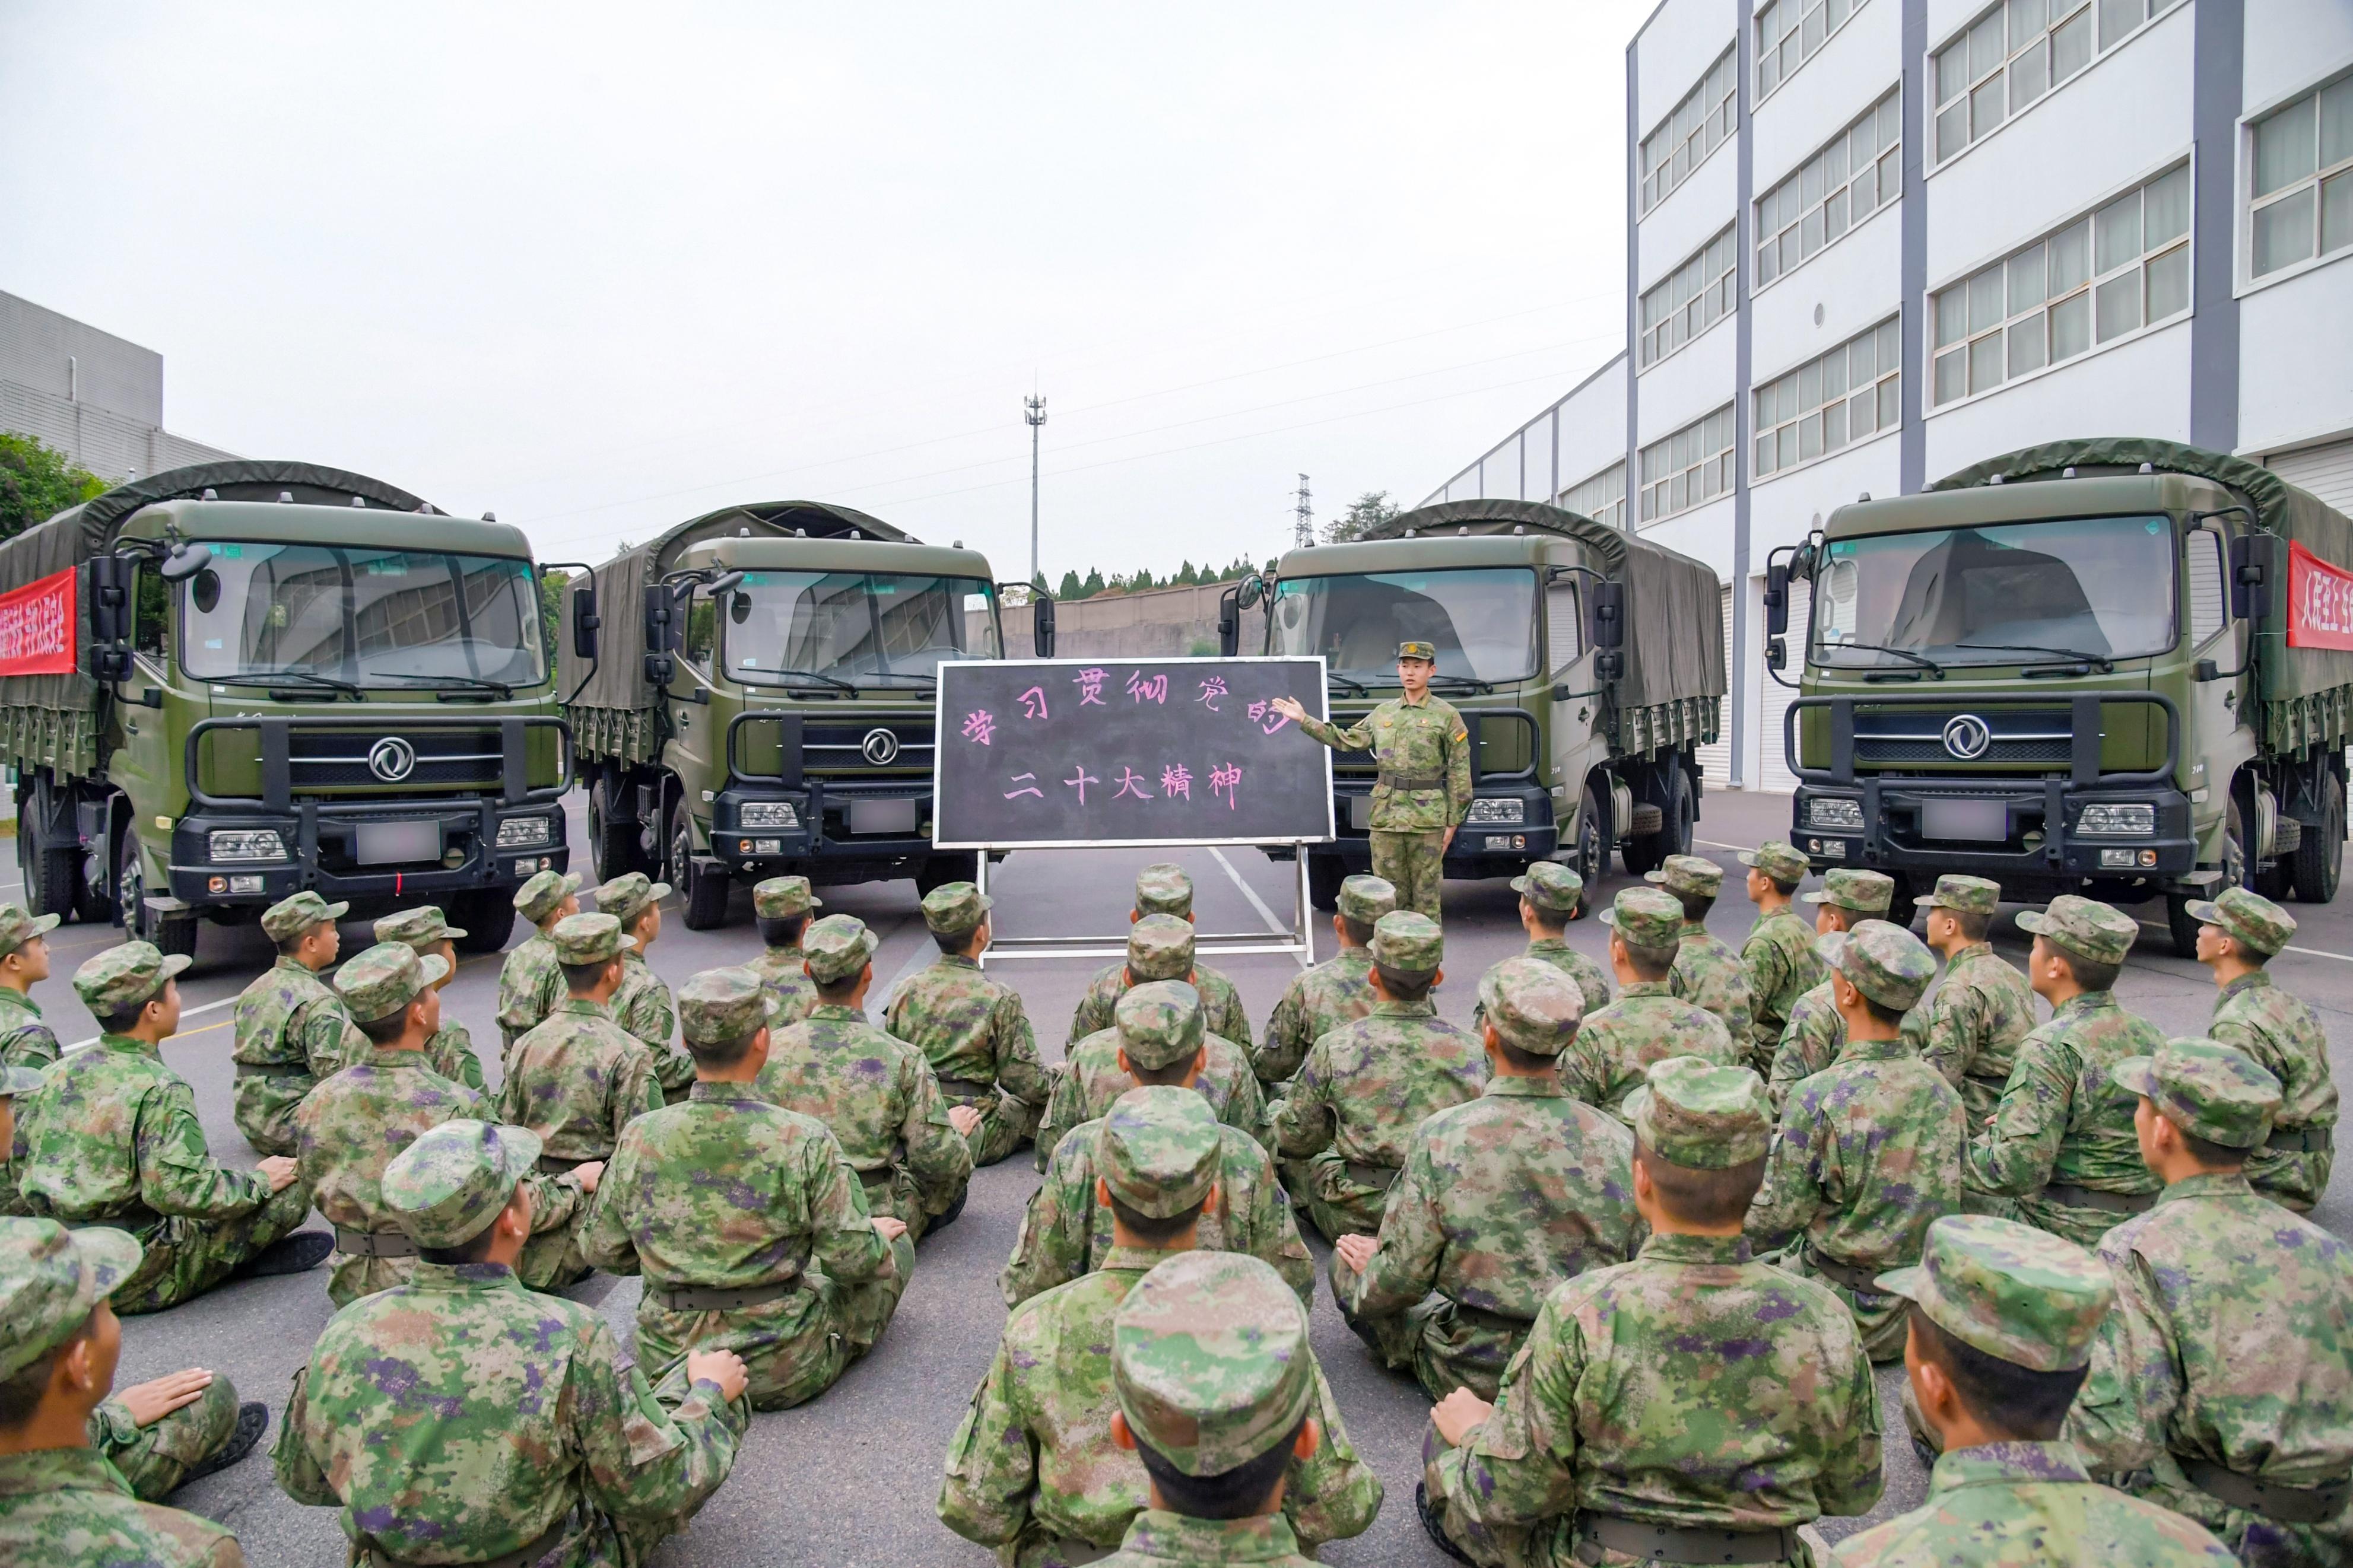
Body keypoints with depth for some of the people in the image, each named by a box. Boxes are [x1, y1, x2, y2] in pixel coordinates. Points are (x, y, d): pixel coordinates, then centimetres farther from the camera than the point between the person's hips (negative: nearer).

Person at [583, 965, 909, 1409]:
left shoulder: (640, 1138, -10)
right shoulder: (803, 1140, -21)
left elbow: (600, 1251, 1)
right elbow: (853, 1257, -16)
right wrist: (878, 1236, 8)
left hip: (664, 1357, 5)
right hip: (781, 1373, -5)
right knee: (896, 1247, 16)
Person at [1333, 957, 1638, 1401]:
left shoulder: (1441, 1137, -20)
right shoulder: (1619, 1142, -11)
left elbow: (1402, 1279, -15)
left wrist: (1371, 1271, 8)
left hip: (1474, 1377, -4)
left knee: (1347, 1260, 12)